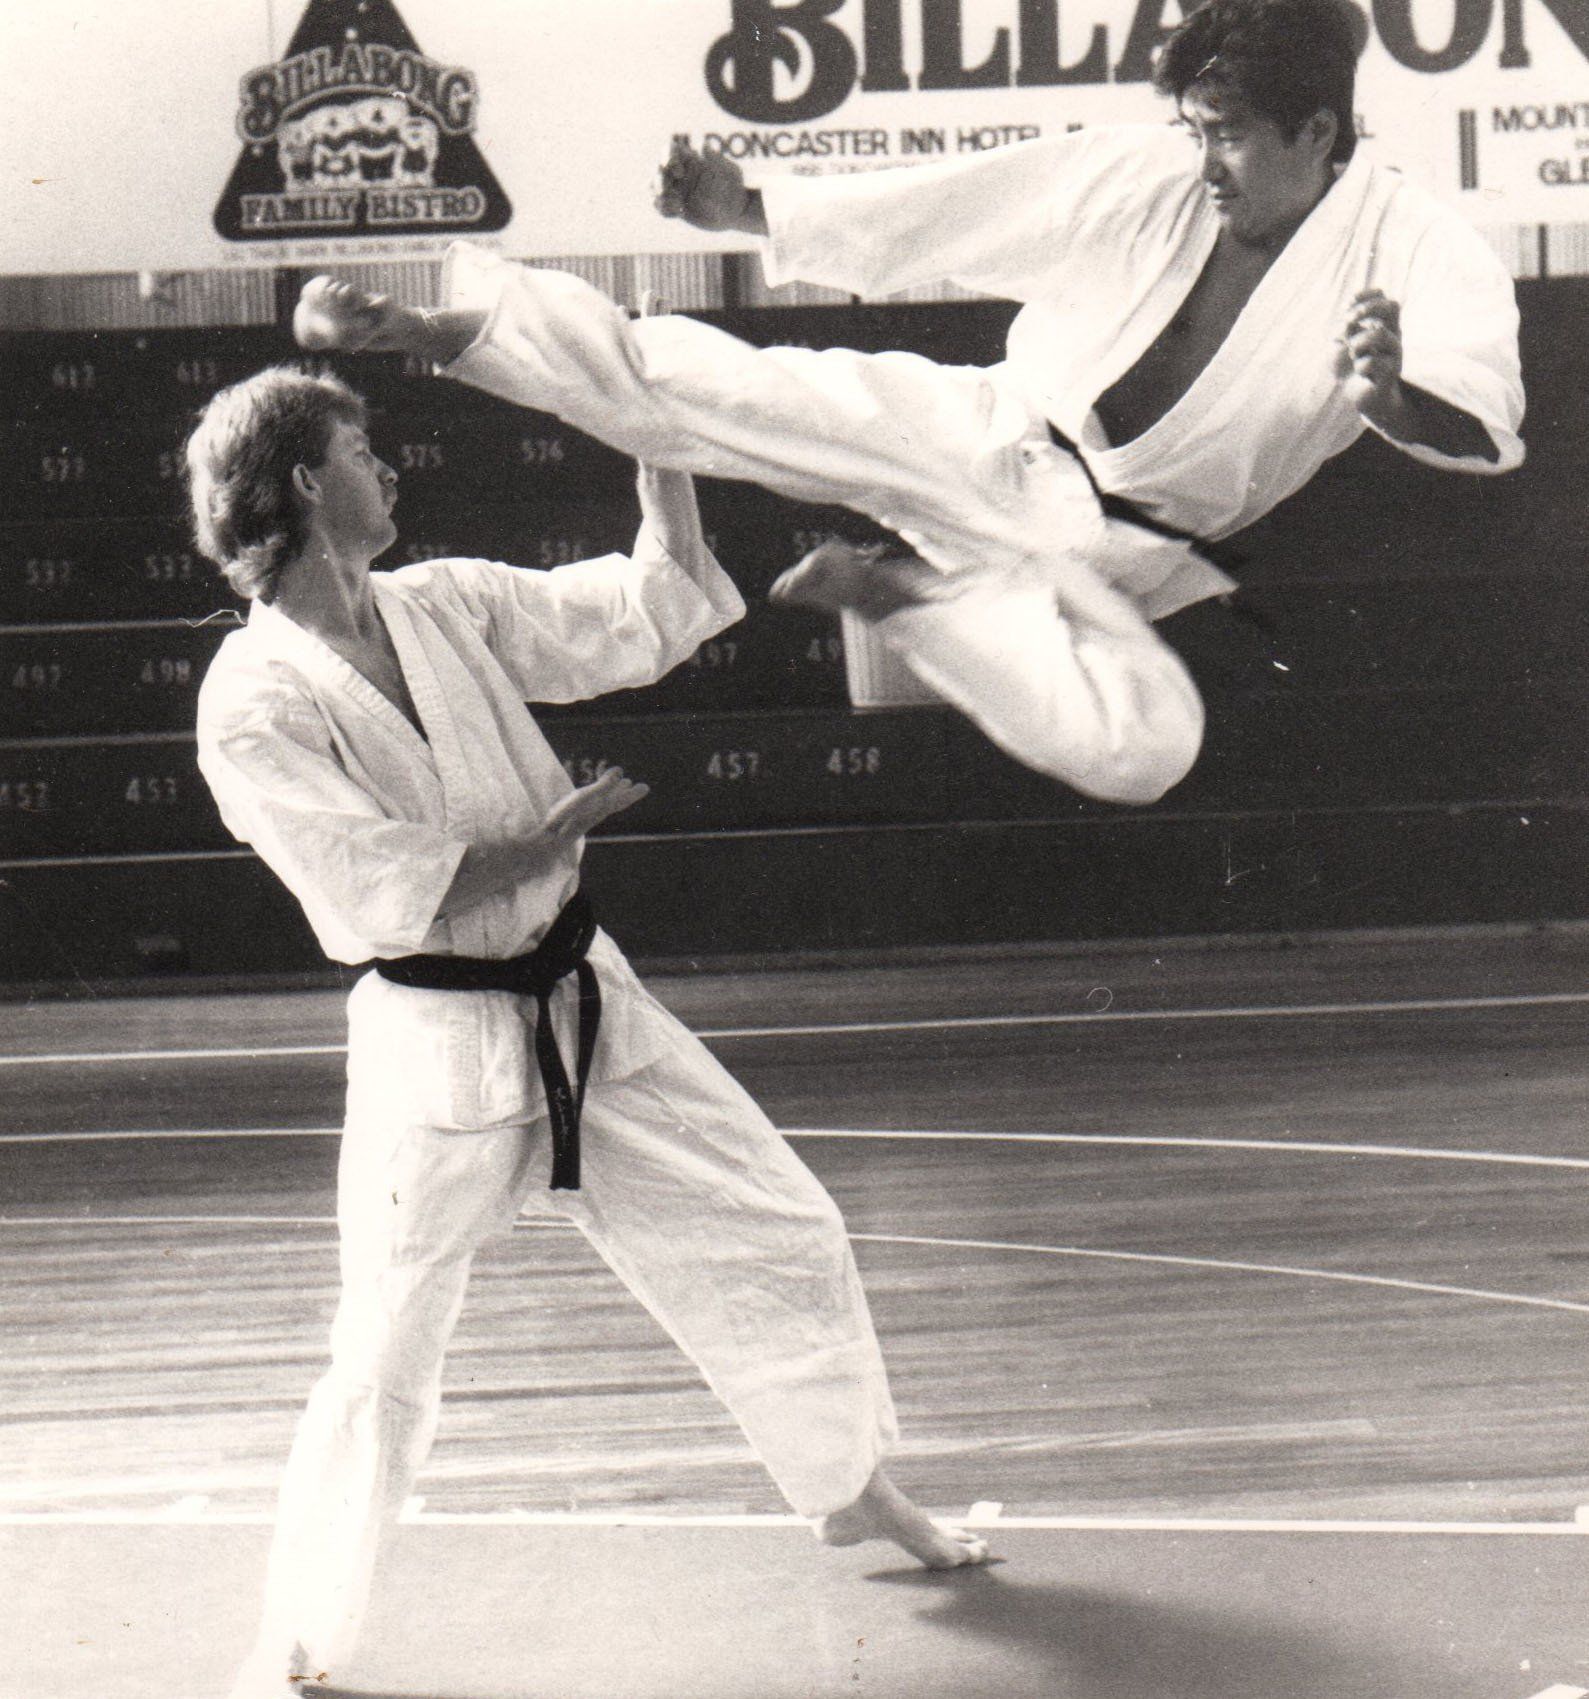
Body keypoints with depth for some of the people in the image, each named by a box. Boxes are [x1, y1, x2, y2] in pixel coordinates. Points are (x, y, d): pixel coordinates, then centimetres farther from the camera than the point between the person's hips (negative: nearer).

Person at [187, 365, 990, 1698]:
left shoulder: (447, 604, 5)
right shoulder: (254, 703, -15)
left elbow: (656, 612, 9)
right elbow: (382, 893, -22)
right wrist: (553, 836, -13)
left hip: (580, 1000, 6)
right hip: (439, 1049, -6)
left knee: (782, 1237, 12)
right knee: (386, 1363, -3)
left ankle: (854, 1490, 35)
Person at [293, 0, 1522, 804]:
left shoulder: (1419, 253, -15)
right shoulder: (1142, 176, -9)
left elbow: (1483, 426, -29)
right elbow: (931, 210, -6)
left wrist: (1391, 400, -52)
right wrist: (746, 213, -11)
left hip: (1106, 565, 0)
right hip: (983, 440, 1)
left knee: (1141, 750, -30)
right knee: (706, 387, -18)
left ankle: (902, 596, -10)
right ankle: (429, 322, -17)